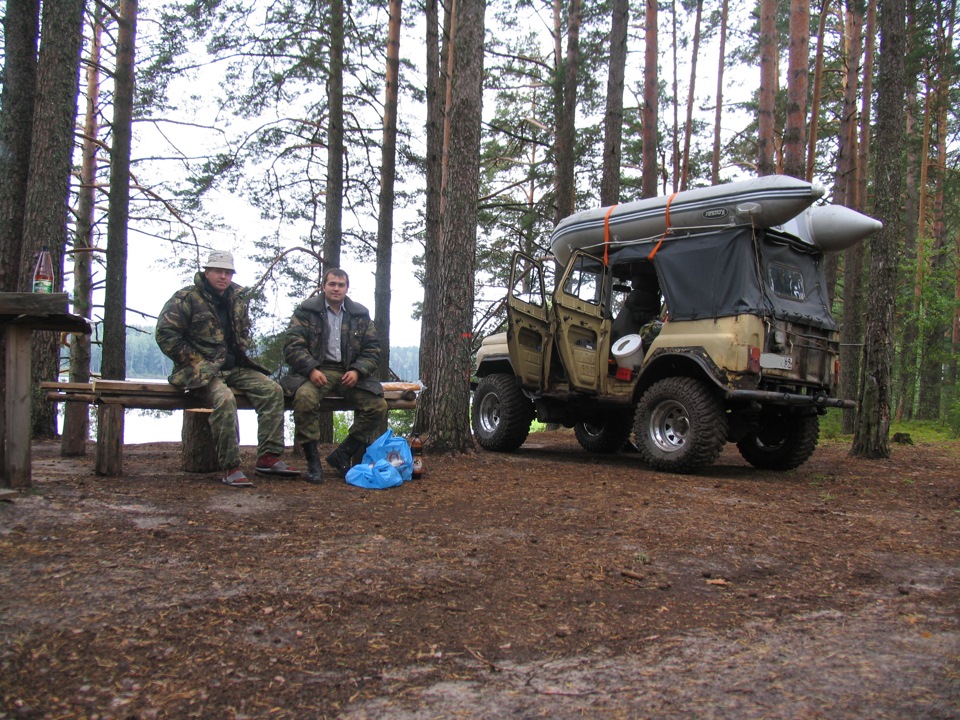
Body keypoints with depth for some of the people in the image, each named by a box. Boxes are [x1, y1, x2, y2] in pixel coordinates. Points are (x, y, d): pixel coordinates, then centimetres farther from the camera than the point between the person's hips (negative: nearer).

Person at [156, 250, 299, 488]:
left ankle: (268, 457, -10)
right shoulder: (186, 298, -6)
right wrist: (197, 362, -14)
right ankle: (230, 468, -28)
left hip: (234, 368, 7)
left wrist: (240, 355, 11)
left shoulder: (237, 299, 14)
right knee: (224, 398, -35)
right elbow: (166, 335, -12)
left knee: (272, 390, -11)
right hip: (200, 370, -7)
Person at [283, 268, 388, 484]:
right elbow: (292, 345, -5)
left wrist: (357, 371, -9)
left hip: (350, 372, 3)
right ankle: (312, 459, -19)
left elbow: (372, 349, 10)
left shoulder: (360, 314, 12)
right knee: (305, 397, -36)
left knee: (378, 406, -18)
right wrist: (311, 369, -21)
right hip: (317, 371, -3)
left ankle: (343, 454, 0)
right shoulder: (306, 311, 3)